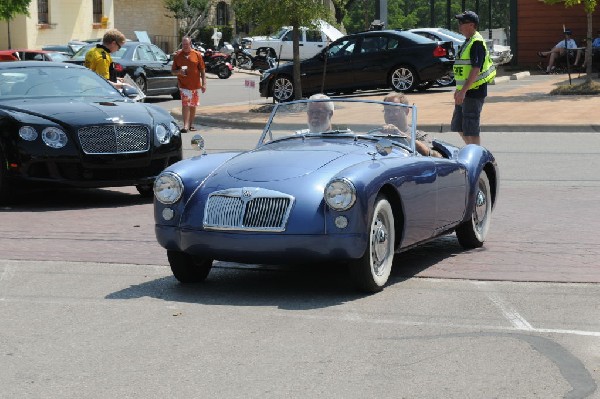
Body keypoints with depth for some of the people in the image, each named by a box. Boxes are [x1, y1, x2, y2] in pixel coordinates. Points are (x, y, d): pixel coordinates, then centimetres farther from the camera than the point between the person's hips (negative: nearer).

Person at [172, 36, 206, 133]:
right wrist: (179, 71, -15)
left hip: (195, 85, 2)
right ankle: (186, 125, -20)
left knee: (193, 106, 12)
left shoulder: (197, 55, 3)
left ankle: (191, 124, 25)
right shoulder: (177, 55, 4)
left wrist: (204, 84, -1)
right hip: (184, 85, -2)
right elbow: (172, 71, 8)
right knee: (185, 105, -14)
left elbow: (202, 70, 5)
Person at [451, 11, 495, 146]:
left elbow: (476, 69, -24)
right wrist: (459, 89, 23)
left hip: (474, 92, -10)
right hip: (465, 91, 10)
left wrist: (463, 91, -28)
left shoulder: (477, 43, -16)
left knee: (471, 129, -5)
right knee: (458, 126, 16)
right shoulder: (467, 42, 16)